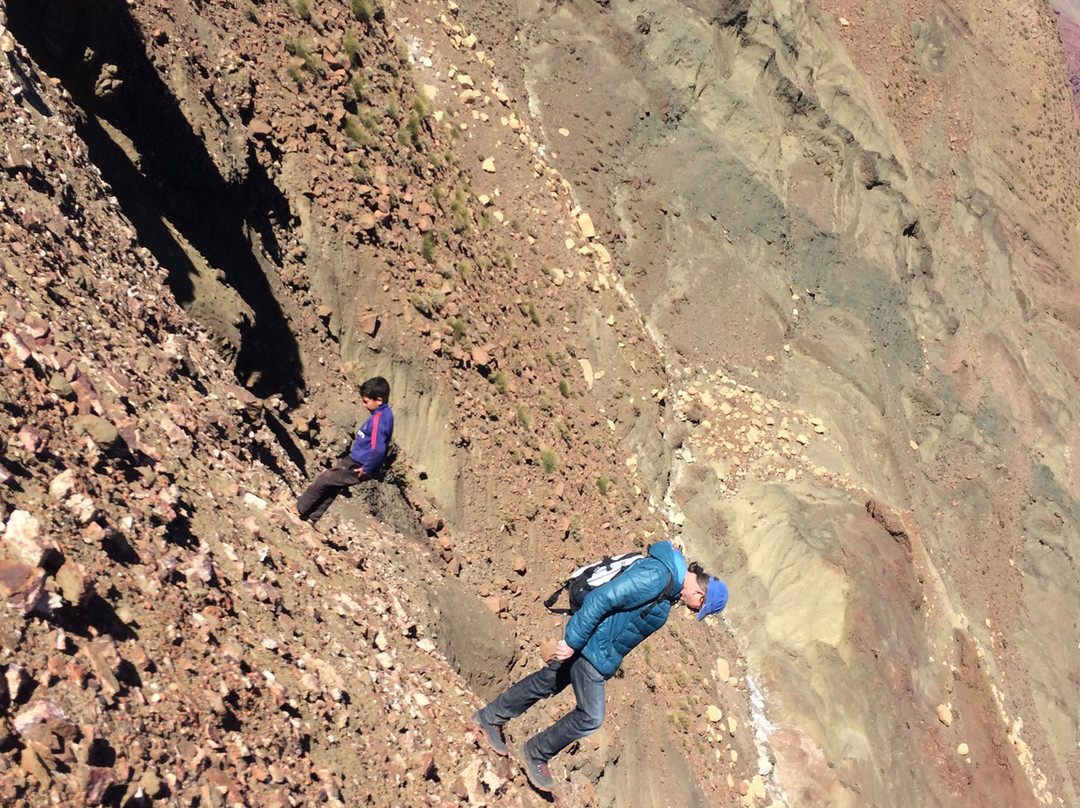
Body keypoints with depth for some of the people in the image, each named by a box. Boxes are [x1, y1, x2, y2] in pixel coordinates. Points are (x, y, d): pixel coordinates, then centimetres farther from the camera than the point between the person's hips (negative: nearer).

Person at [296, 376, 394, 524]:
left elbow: (378, 449, -34)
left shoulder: (379, 419, -26)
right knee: (331, 487, 20)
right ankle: (312, 518, 31)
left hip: (357, 466, -9)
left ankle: (296, 511, 22)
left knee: (322, 481, 5)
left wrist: (367, 470, -22)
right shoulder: (385, 413, 5)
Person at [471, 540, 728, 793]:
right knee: (591, 717, -1)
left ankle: (489, 718, 35)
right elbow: (601, 599, -28)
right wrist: (572, 642, -25)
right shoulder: (656, 576, -25)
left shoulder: (669, 586, 8)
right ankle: (537, 753, 18)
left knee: (546, 682, 20)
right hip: (592, 648, -10)